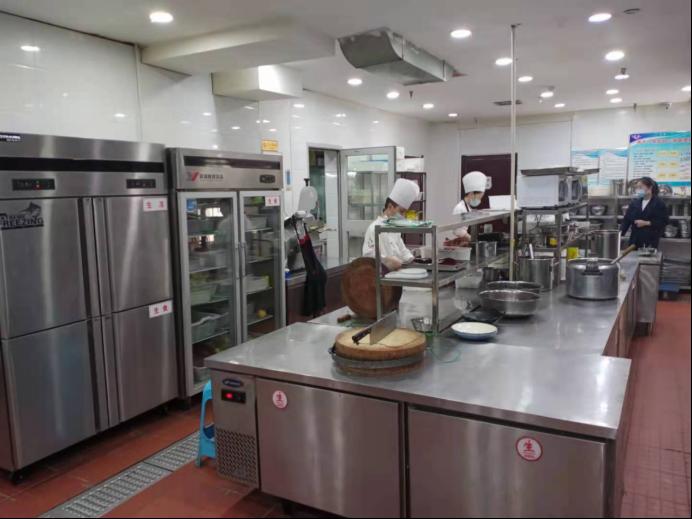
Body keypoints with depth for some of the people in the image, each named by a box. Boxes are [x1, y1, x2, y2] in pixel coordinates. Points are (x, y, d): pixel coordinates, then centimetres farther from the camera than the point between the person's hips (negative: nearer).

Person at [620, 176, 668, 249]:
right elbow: (626, 220, 6)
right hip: (635, 240, 3)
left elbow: (663, 222, -5)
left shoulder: (659, 203, 0)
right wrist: (620, 233, -9)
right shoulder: (634, 203, 11)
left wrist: (646, 223, -14)